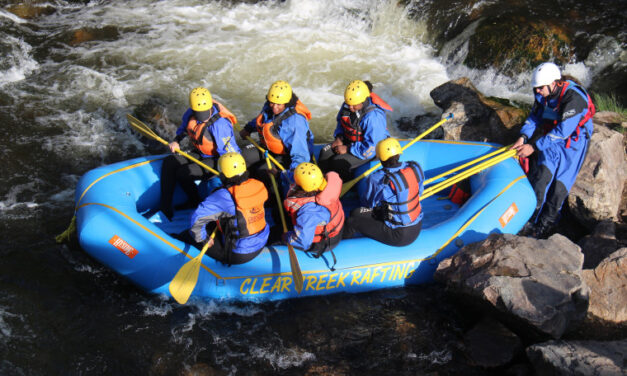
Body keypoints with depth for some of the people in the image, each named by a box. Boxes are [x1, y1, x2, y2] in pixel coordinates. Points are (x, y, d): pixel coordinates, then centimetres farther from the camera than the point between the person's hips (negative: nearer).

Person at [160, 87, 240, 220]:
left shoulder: (220, 124, -31)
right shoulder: (190, 113, -8)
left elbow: (229, 152, -28)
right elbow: (184, 128, 16)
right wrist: (176, 141, 2)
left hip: (216, 160, -8)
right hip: (200, 154, 8)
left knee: (182, 173, -21)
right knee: (169, 162, -8)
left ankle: (195, 202, 9)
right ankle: (165, 208, -6)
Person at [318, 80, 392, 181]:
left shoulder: (374, 117, -32)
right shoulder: (347, 105, -8)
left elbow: (371, 147, -30)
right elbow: (340, 121, 15)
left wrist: (348, 149, -25)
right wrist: (338, 137, -3)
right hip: (349, 141, 8)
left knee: (338, 162, -24)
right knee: (325, 152, -11)